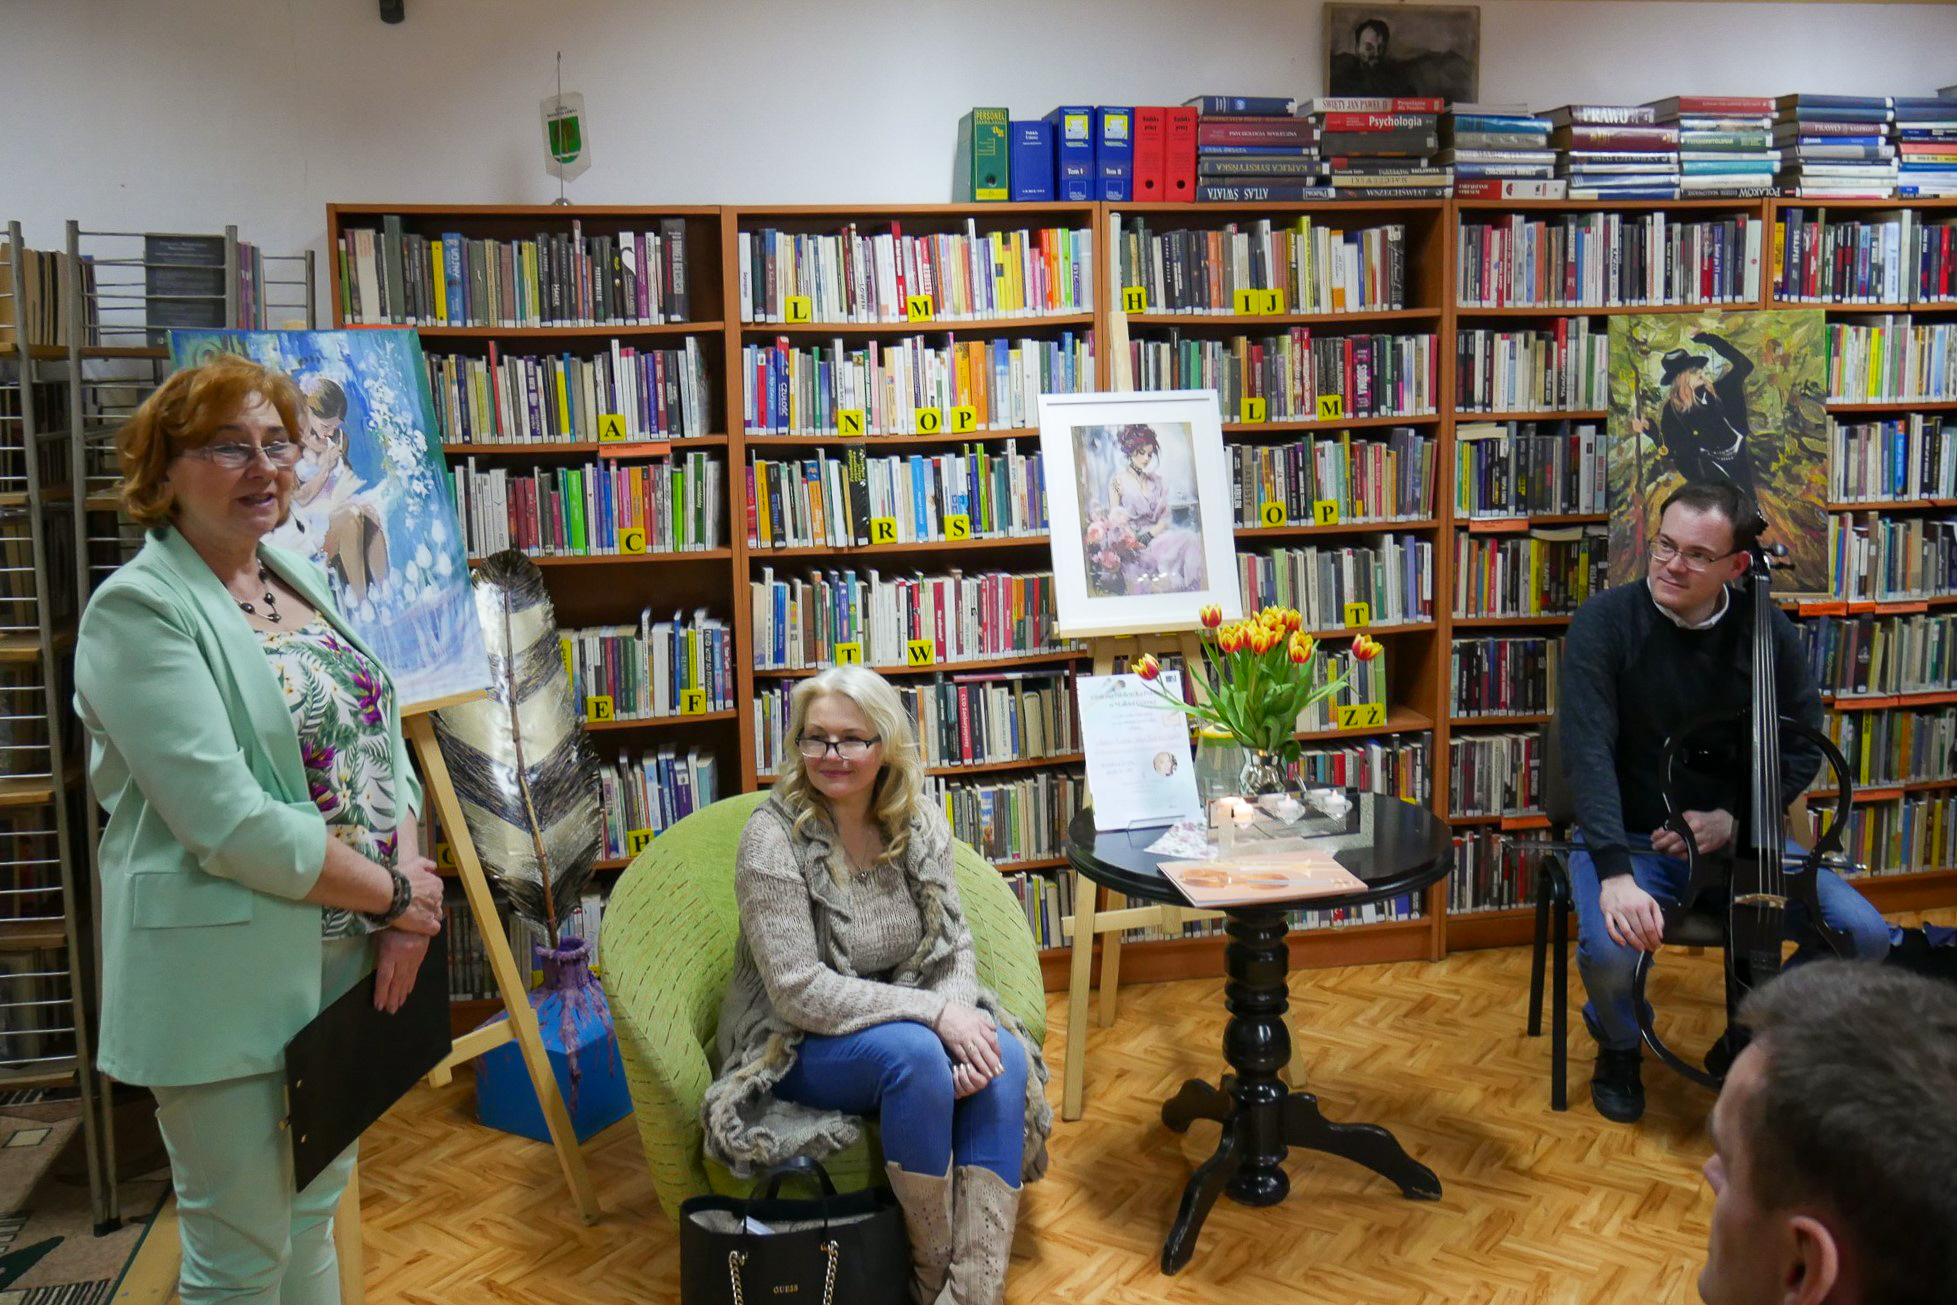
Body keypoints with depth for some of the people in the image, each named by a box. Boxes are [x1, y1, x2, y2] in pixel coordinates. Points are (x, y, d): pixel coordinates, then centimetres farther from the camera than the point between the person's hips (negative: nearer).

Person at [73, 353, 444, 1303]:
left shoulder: (300, 580, 10)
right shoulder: (139, 609, -14)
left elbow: (380, 741, 6)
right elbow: (229, 819, -22)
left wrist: (406, 910, -7)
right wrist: (391, 893, -14)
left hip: (343, 964, 7)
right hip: (227, 983, -7)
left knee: (314, 1219, 22)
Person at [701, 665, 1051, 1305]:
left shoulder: (920, 822, -3)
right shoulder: (772, 838, -19)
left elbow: (953, 946, 0)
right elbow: (800, 992, -23)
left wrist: (961, 1016, -23)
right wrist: (933, 1012, -28)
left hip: (910, 1018, 5)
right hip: (796, 1048, -5)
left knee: (1003, 1059, -24)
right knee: (913, 1051, -34)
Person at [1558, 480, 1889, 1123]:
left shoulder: (1766, 631, -3)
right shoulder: (1606, 622, -14)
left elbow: (1805, 748, 5)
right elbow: (1589, 751, -23)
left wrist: (1733, 819, -12)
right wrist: (1615, 873, -33)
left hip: (1734, 834, 4)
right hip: (1626, 836, -3)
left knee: (1864, 935, -13)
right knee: (1610, 952, -31)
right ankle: (1618, 1045, 8)